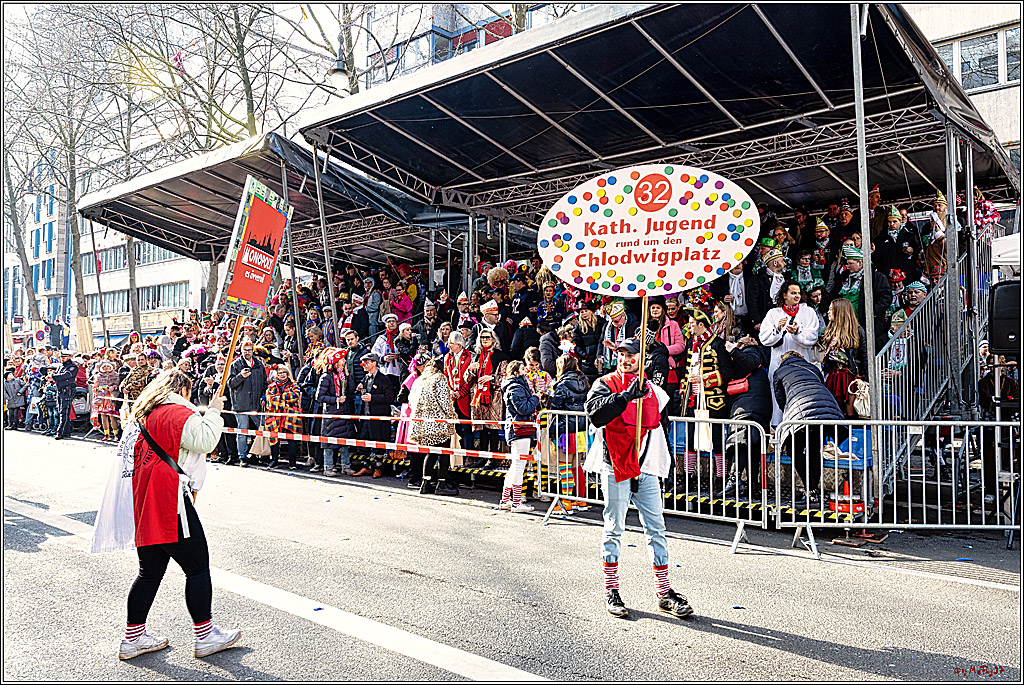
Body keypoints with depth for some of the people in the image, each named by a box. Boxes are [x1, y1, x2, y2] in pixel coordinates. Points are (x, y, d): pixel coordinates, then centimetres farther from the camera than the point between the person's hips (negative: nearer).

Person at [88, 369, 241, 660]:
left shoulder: (143, 415, 20)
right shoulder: (177, 412, -11)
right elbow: (206, 440, -23)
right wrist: (213, 412, -9)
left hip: (142, 505, 10)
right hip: (167, 503, -10)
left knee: (150, 572, 18)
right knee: (198, 567, 1)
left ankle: (133, 638, 25)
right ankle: (205, 636, 8)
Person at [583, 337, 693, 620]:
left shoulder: (654, 391, 14)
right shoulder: (605, 384, 0)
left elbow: (661, 425, 24)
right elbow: (595, 413, -20)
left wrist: (664, 459, 15)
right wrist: (626, 396, -28)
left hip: (647, 469, 4)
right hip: (615, 467, -4)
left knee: (656, 529, 5)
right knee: (614, 528, 3)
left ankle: (664, 593, 12)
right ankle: (611, 591, 14)